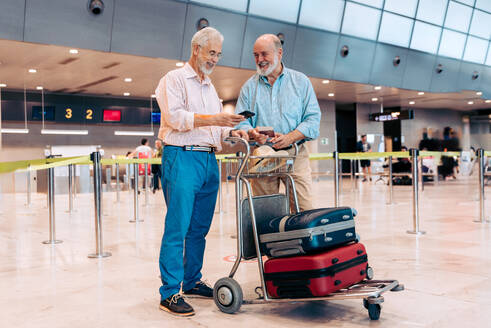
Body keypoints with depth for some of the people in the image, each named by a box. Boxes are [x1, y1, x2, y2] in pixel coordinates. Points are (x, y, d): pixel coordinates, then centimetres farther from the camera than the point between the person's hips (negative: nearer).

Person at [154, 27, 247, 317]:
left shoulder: (210, 87, 24)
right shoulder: (174, 79, 1)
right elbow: (175, 117, -14)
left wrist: (231, 132, 4)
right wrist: (213, 119, -19)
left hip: (209, 160, 8)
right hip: (181, 157, -8)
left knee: (200, 228, 9)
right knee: (177, 228, -10)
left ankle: (192, 281, 20)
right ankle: (170, 293, -6)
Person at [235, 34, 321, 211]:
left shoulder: (300, 81, 9)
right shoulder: (249, 87, 14)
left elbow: (313, 118, 2)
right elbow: (241, 122, 7)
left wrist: (290, 138, -15)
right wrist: (252, 133, -17)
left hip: (295, 153, -1)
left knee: (304, 208, -9)